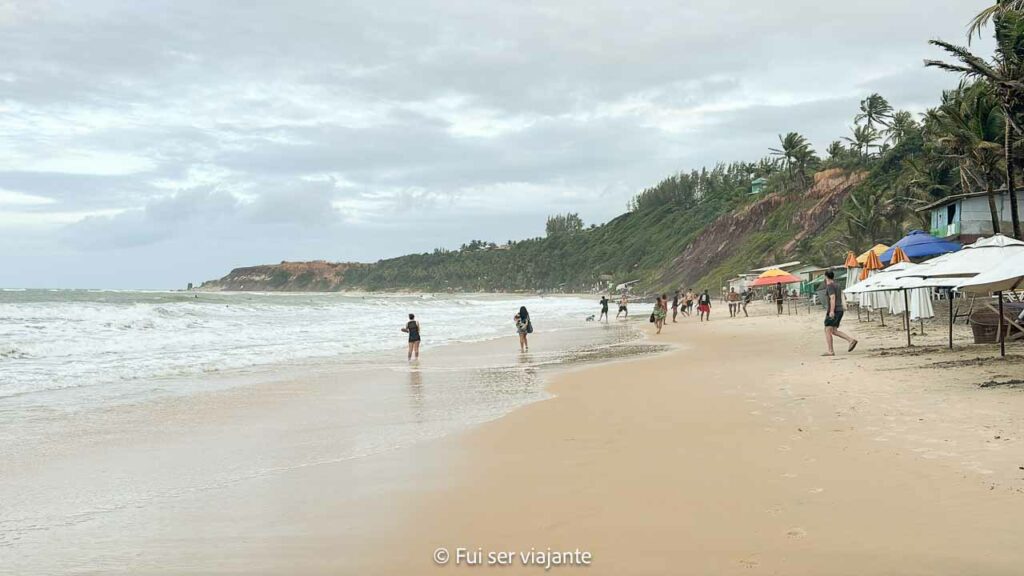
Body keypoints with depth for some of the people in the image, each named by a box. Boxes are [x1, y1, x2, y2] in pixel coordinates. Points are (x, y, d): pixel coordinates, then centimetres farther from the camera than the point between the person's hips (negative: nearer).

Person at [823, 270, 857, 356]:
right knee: (834, 331, 11)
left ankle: (830, 351, -10)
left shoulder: (830, 286, -10)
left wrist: (832, 311, -28)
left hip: (833, 311, -9)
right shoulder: (837, 286, 18)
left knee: (827, 331, -6)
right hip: (840, 311, 9)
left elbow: (833, 298, -22)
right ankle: (851, 340, -3)